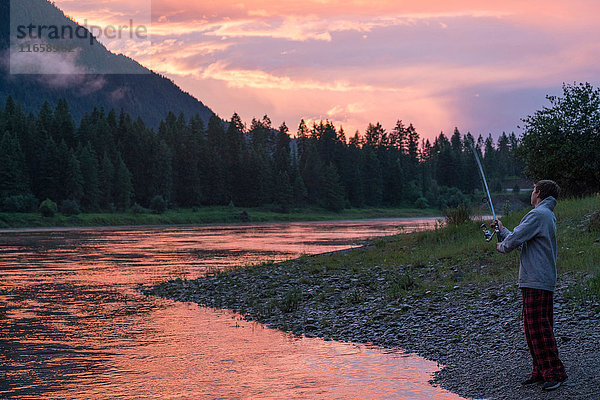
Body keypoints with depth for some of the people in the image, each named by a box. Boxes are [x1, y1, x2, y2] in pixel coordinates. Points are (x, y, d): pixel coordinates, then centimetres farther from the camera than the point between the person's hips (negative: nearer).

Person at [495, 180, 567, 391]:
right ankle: (540, 371, 17)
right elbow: (523, 243, 24)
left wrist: (502, 246, 5)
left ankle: (554, 372, -7)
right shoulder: (549, 216, 20)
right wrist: (502, 231, 33)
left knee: (539, 327, -9)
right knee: (533, 327, 13)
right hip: (541, 281, 10)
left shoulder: (538, 215, -13)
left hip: (536, 282, -10)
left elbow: (515, 239, -17)